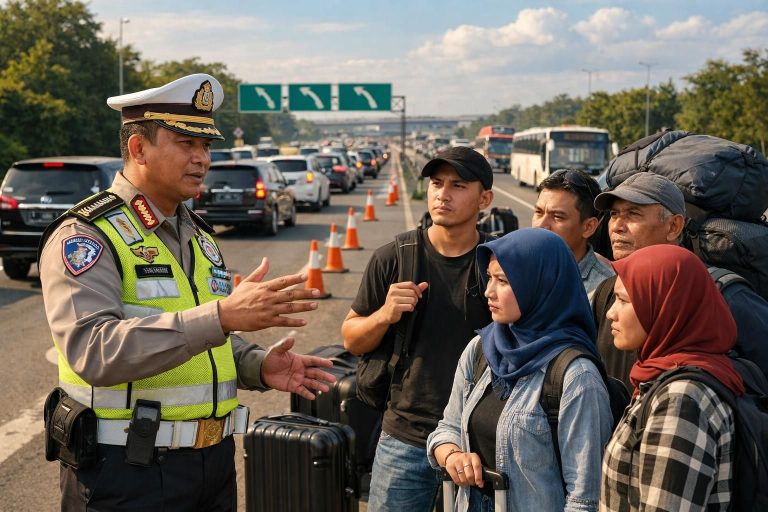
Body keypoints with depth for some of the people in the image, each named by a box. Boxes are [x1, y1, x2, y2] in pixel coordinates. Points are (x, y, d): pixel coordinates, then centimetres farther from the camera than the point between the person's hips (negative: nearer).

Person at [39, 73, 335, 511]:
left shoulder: (200, 236, 12)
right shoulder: (84, 236, -12)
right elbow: (94, 350, -29)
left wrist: (259, 367, -1)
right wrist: (222, 315, -38)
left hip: (214, 460, 7)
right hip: (127, 473, -7)